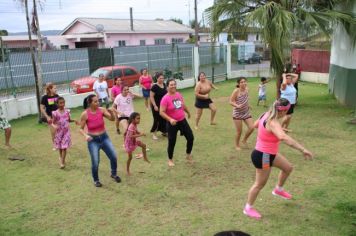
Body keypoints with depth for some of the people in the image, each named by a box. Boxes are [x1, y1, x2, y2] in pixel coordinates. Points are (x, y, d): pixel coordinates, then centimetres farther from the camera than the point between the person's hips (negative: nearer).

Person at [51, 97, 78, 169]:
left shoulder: (67, 111, -4)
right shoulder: (55, 113, -12)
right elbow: (53, 123, -7)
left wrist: (74, 121, -6)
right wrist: (54, 126, -28)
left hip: (66, 131, 0)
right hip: (59, 132, 0)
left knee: (64, 147, -5)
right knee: (60, 147, 15)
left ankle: (62, 161, 3)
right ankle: (61, 158, 40)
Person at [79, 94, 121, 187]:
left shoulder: (101, 110, -8)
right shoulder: (85, 114, -14)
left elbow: (112, 119, -9)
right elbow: (81, 129, -5)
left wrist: (111, 112, -29)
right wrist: (86, 135, -24)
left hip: (104, 137, 3)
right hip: (93, 140, -3)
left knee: (114, 157, -3)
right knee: (95, 162, -3)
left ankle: (114, 174, 26)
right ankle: (96, 180, 25)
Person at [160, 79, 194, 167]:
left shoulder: (179, 95, 1)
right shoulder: (165, 98, -18)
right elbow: (161, 112, -20)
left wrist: (188, 112, 34)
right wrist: (170, 119, -31)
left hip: (182, 120, 6)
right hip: (172, 123, -6)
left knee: (191, 137, 8)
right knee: (172, 142, 4)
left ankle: (188, 155, 32)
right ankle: (170, 160, 26)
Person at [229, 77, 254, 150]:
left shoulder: (247, 89, 0)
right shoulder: (236, 91, -17)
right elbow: (231, 102, -17)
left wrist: (248, 106, 12)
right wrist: (237, 106, -33)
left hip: (246, 112, 6)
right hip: (237, 113, -5)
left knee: (251, 127, -4)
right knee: (239, 131, 1)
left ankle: (244, 140, 23)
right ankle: (237, 145, 26)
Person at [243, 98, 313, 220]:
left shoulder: (267, 115, -2)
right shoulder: (273, 123, -31)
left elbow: (255, 125, 18)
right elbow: (283, 137, -52)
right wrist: (302, 149, -55)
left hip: (269, 154, 9)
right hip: (263, 156, -9)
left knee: (288, 168, 22)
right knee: (260, 184, 8)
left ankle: (278, 190, 44)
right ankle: (248, 208, 27)